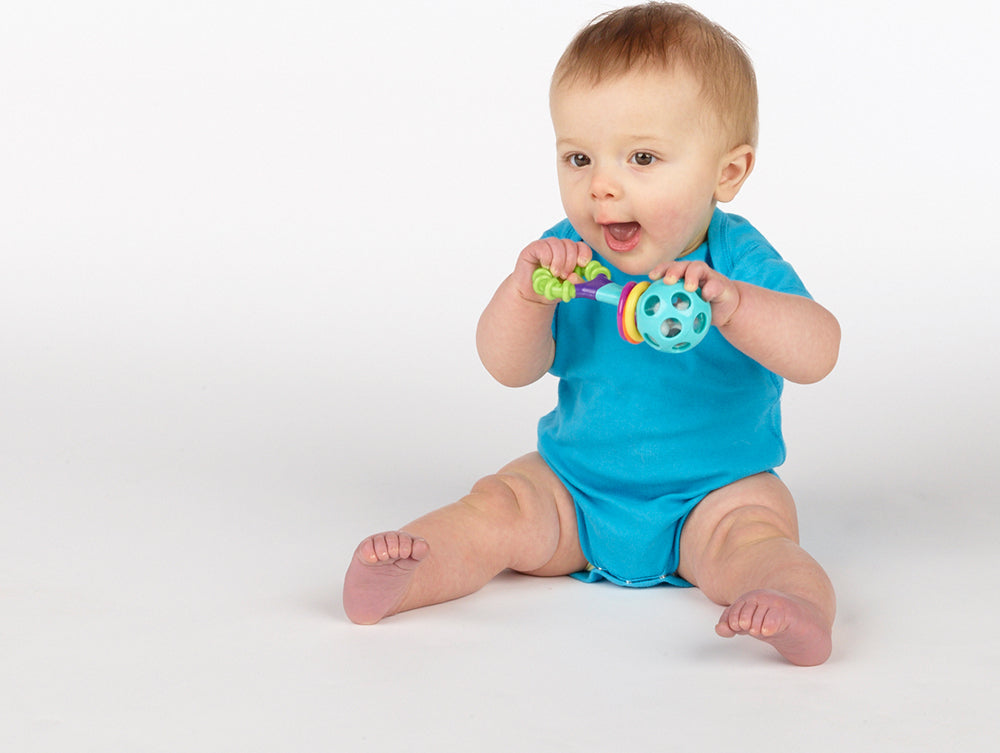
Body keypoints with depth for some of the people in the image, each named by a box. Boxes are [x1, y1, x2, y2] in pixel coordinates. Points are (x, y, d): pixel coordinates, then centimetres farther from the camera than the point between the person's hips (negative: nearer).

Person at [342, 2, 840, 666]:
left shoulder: (738, 262, -15)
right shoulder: (569, 257, -5)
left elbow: (819, 353, -29)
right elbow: (509, 368, -8)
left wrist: (728, 301, -47)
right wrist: (526, 291, -29)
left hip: (714, 493, -3)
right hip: (574, 488, 4)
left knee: (750, 536, -31)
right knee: (498, 507, -17)